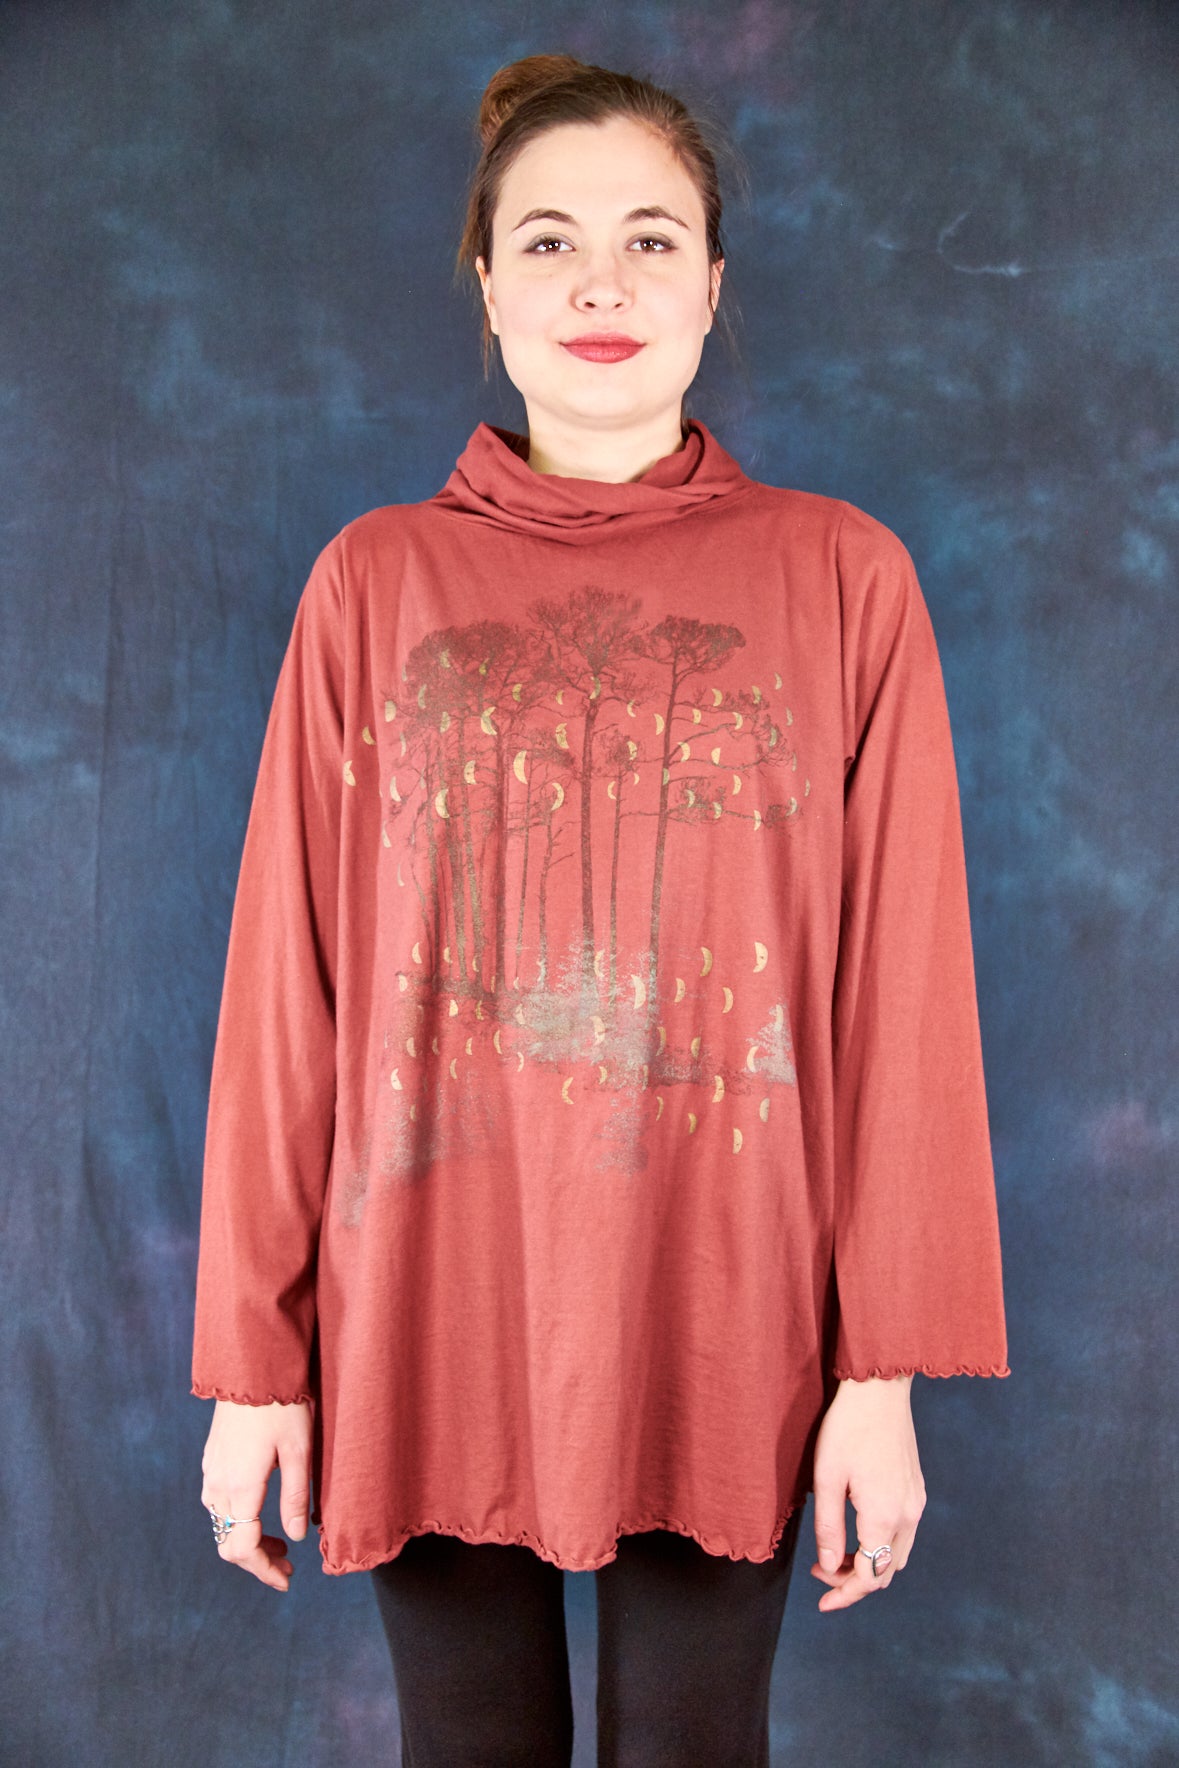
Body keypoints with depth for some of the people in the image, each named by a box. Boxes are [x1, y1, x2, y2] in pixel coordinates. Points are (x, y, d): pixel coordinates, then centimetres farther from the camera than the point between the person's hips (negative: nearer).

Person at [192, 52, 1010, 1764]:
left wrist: (887, 1366, -4)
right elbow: (286, 983, 1)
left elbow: (901, 985, -2)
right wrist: (253, 1359, 1)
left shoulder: (841, 577, 0)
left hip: (723, 1321, 0)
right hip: (430, 1317, 1)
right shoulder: (377, 580, 2)